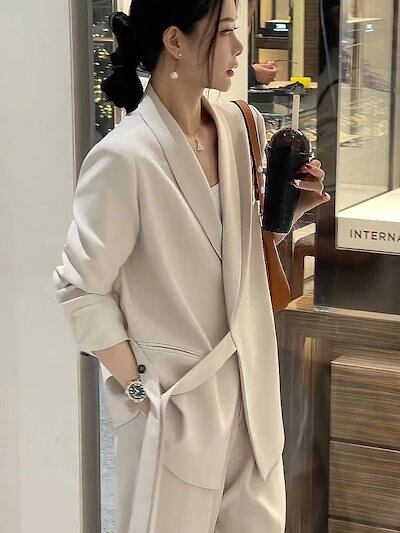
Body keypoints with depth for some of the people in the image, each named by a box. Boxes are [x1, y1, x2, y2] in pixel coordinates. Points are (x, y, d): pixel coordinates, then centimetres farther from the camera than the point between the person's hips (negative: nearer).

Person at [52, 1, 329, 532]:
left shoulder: (237, 126, 0)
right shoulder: (125, 157, -21)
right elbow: (78, 288, -15)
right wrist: (136, 386, -12)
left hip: (247, 378, 6)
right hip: (176, 395, -6)